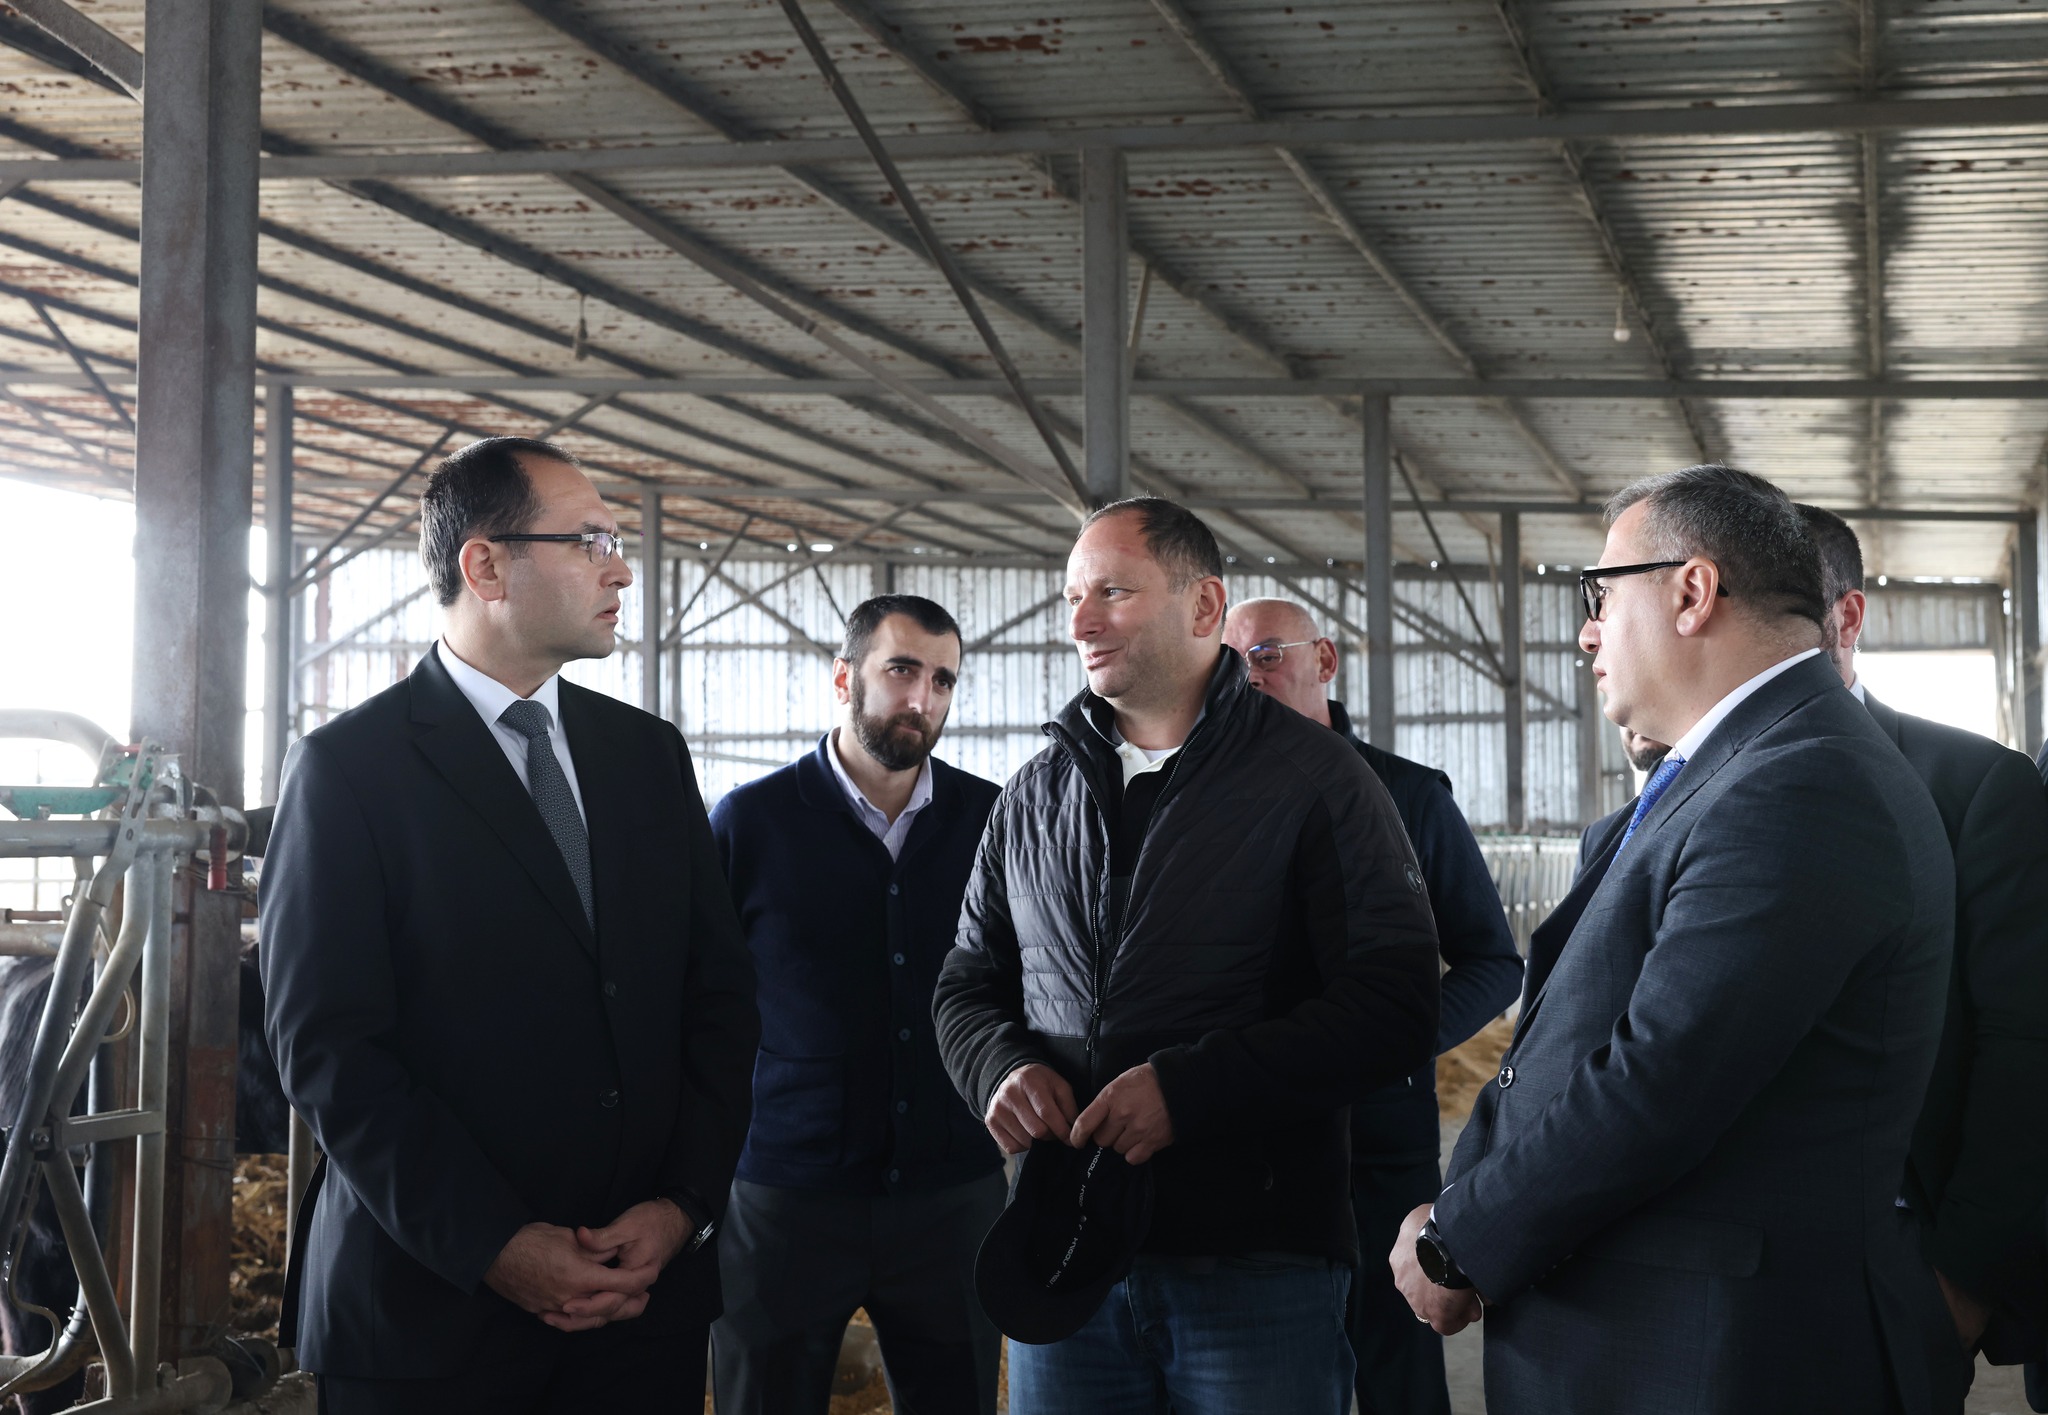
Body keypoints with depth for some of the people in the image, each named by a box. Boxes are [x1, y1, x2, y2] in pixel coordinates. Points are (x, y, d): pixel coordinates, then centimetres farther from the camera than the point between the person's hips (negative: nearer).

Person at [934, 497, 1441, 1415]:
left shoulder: (1311, 778, -3)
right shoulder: (1036, 797, 12)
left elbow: (1393, 1005, -10)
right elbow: (967, 986, 18)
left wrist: (1190, 1087, -19)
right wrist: (1003, 1066, -5)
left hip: (1255, 1270, -4)